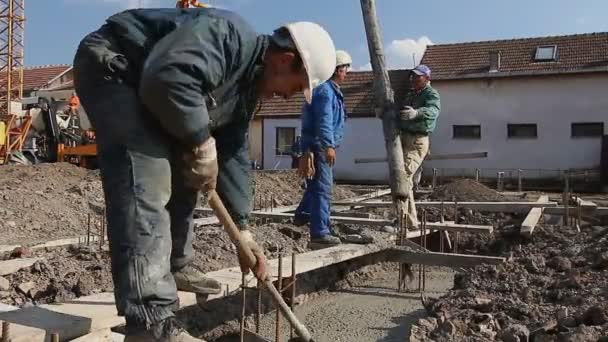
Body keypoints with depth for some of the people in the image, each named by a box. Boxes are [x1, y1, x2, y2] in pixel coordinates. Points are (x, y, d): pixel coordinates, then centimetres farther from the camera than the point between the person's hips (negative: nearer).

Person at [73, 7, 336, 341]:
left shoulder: (249, 86, 7)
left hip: (146, 94, 11)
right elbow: (167, 77, -40)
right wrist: (202, 142, -25)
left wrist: (242, 229, 8)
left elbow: (234, 154, 10)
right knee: (147, 181, -23)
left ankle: (175, 267, 30)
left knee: (182, 174, 14)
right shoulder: (229, 35, -23)